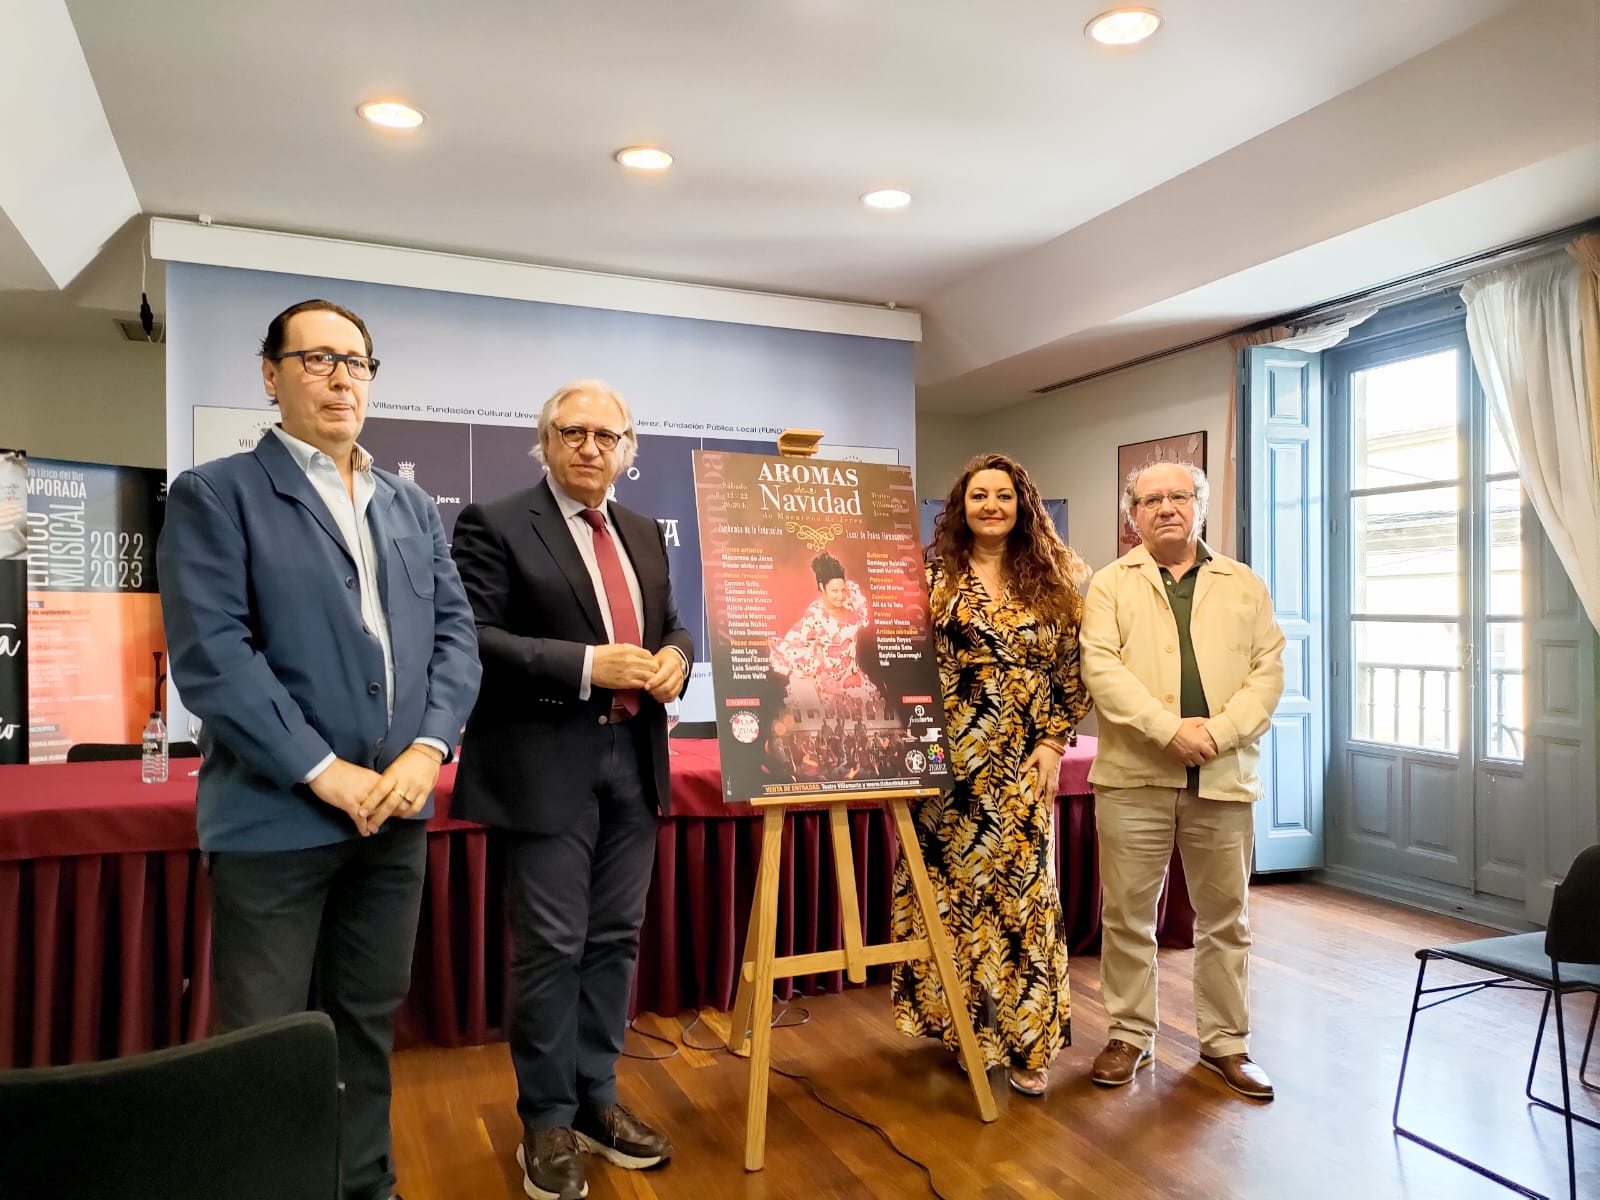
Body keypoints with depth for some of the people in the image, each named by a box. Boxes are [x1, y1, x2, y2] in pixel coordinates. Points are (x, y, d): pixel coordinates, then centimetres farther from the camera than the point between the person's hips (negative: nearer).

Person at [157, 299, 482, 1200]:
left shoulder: (414, 507, 14)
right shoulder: (215, 495, -2)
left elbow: (455, 632, 7)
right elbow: (210, 653, -13)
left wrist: (429, 747, -8)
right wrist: (323, 771, -16)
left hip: (395, 810, 5)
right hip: (276, 814, -5)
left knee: (369, 1023, 18)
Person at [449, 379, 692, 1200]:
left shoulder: (644, 533, 14)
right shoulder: (495, 525, -6)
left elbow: (670, 625, 21)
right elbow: (471, 639, -15)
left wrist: (674, 657, -2)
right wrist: (585, 666, -21)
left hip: (632, 759, 6)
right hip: (547, 765, -6)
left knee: (614, 940, 13)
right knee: (550, 946, 2)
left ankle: (597, 1101, 29)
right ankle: (547, 1122, 20)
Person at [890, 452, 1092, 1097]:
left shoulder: (1051, 579, 7)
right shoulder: (934, 577, 2)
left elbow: (1070, 669, 6)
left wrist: (1053, 742, -2)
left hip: (1023, 762, 1)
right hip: (950, 760, -1)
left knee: (1023, 890, 2)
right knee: (952, 887, 4)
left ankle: (1028, 1041, 15)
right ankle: (964, 1026, 21)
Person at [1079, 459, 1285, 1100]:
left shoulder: (1245, 586, 11)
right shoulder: (1110, 585, 4)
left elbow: (1268, 669, 3)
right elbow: (1101, 667, -8)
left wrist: (1218, 732, -12)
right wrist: (1169, 730, -18)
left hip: (1224, 777, 2)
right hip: (1134, 775, -2)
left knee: (1225, 917, 12)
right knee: (1127, 914, 6)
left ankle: (1226, 1041, 27)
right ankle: (1129, 1034, 22)